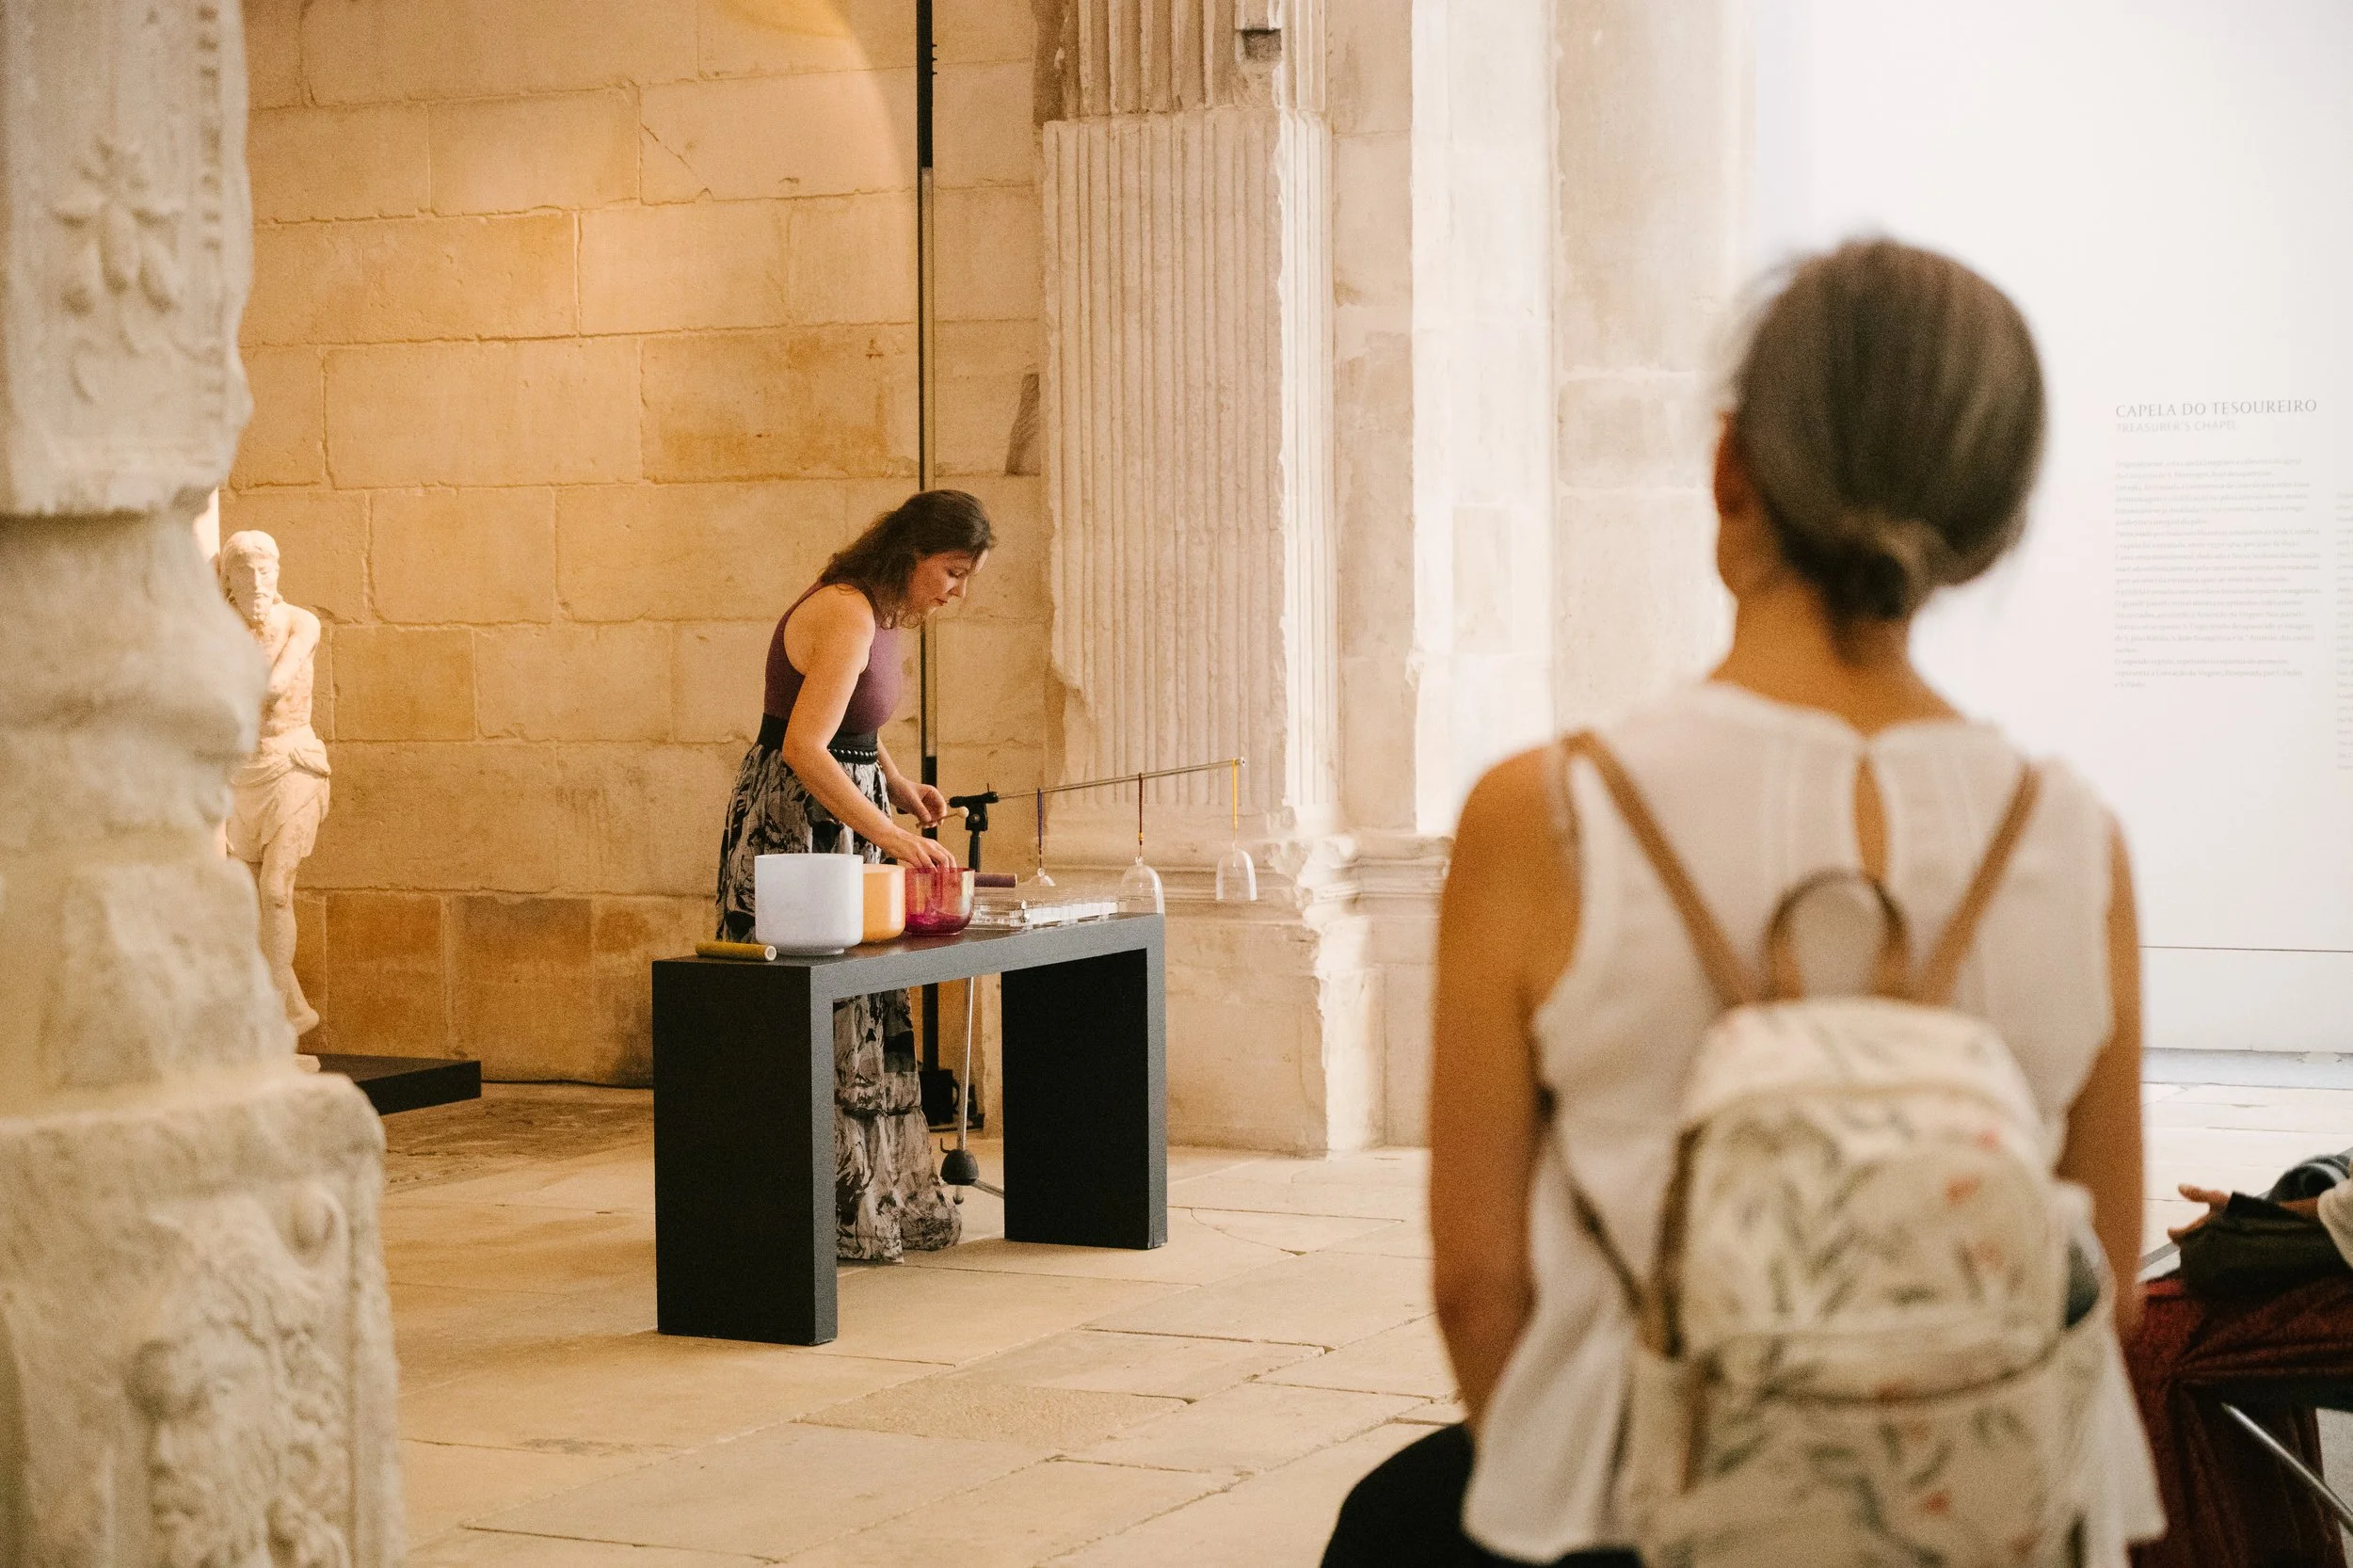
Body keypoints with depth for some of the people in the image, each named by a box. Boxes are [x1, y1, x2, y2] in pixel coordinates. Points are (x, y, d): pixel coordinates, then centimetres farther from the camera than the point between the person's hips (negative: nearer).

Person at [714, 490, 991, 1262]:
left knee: (864, 1010, 12)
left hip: (844, 817, 10)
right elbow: (804, 748, -30)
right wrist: (890, 834, -32)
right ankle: (825, 1220, 0)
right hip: (794, 823, -10)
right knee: (815, 1016, -6)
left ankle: (882, 1200, 18)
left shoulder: (885, 617, 9)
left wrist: (899, 784, 8)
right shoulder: (845, 616, -21)